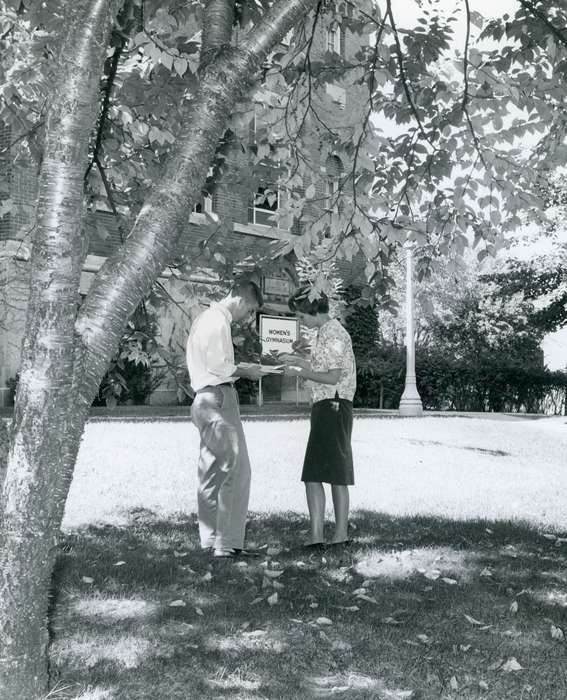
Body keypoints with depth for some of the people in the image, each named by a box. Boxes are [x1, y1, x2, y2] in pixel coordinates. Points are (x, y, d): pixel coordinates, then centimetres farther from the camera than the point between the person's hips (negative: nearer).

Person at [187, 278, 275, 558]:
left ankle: (210, 539, 16)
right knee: (236, 470, -11)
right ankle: (228, 543, -11)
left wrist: (238, 368, 14)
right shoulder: (218, 320, -10)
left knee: (212, 471, 11)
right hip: (218, 396, -11)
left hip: (205, 399, 11)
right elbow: (217, 366, -17)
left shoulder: (206, 318, 21)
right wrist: (245, 371, -3)